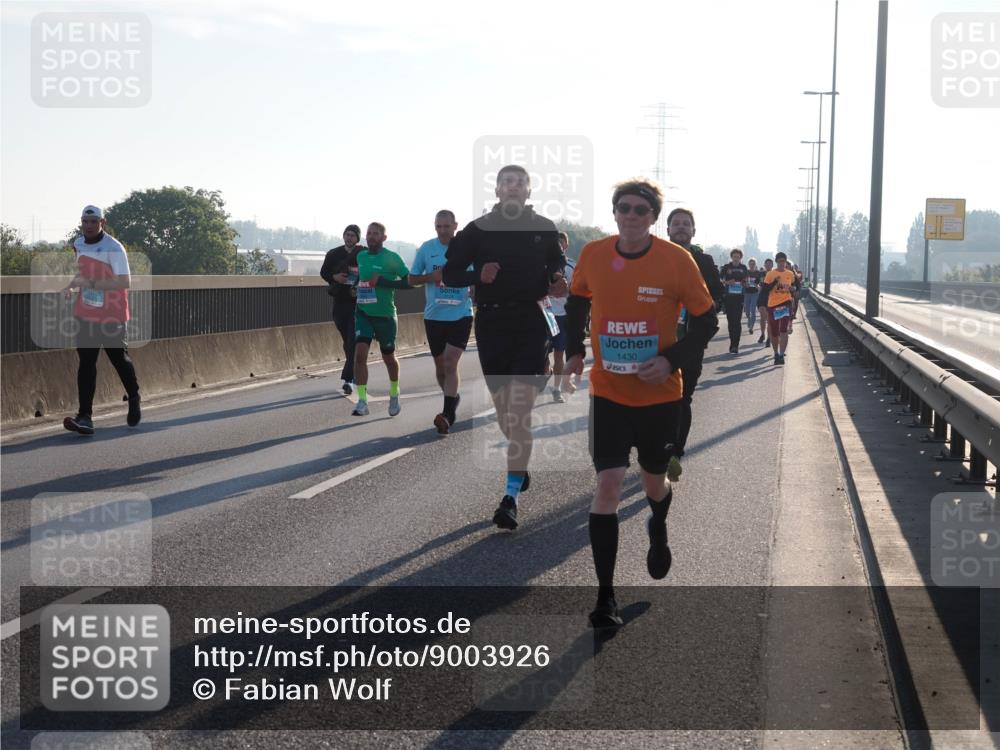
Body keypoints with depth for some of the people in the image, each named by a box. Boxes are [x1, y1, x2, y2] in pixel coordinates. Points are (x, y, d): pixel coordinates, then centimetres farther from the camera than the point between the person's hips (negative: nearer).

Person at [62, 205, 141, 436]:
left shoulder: (114, 248, -17)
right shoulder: (78, 244, 7)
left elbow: (125, 282, -25)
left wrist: (91, 283, -30)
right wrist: (72, 285, 5)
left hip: (111, 315, -6)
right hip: (85, 315, 6)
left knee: (119, 358, 10)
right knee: (86, 363, -2)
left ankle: (134, 400, 37)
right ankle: (85, 417, -6)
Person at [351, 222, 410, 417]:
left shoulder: (392, 258, -11)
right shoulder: (361, 256, 7)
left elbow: (409, 281, -13)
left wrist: (383, 282, -22)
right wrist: (357, 286, 8)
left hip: (385, 315, -3)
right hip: (363, 313, 3)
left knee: (388, 357, 12)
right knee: (360, 353, -15)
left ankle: (394, 394, 37)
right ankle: (362, 402, -14)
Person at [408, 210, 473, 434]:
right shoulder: (426, 248, 2)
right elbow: (412, 279, 7)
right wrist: (432, 276, -11)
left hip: (460, 315, -3)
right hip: (434, 315, 3)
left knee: (450, 363, -15)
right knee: (440, 365, 13)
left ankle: (447, 415, -18)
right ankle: (452, 398, 38)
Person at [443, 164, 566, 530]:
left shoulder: (544, 228, 5)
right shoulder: (478, 229, 4)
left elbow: (557, 267, 15)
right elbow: (450, 273, 5)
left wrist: (556, 285, -8)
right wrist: (478, 275, -15)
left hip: (531, 324, -2)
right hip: (491, 324, 2)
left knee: (520, 412, -11)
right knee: (503, 409, 11)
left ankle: (511, 497, -12)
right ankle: (520, 467, 37)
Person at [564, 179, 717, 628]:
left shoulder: (676, 260, -12)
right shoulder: (593, 255, -5)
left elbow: (706, 321, -5)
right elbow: (577, 301, 14)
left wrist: (672, 360, -18)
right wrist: (574, 351, 4)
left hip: (660, 394, 0)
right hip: (608, 393, 0)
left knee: (654, 481, 16)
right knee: (608, 484, -10)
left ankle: (658, 530, 54)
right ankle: (605, 597, -3)